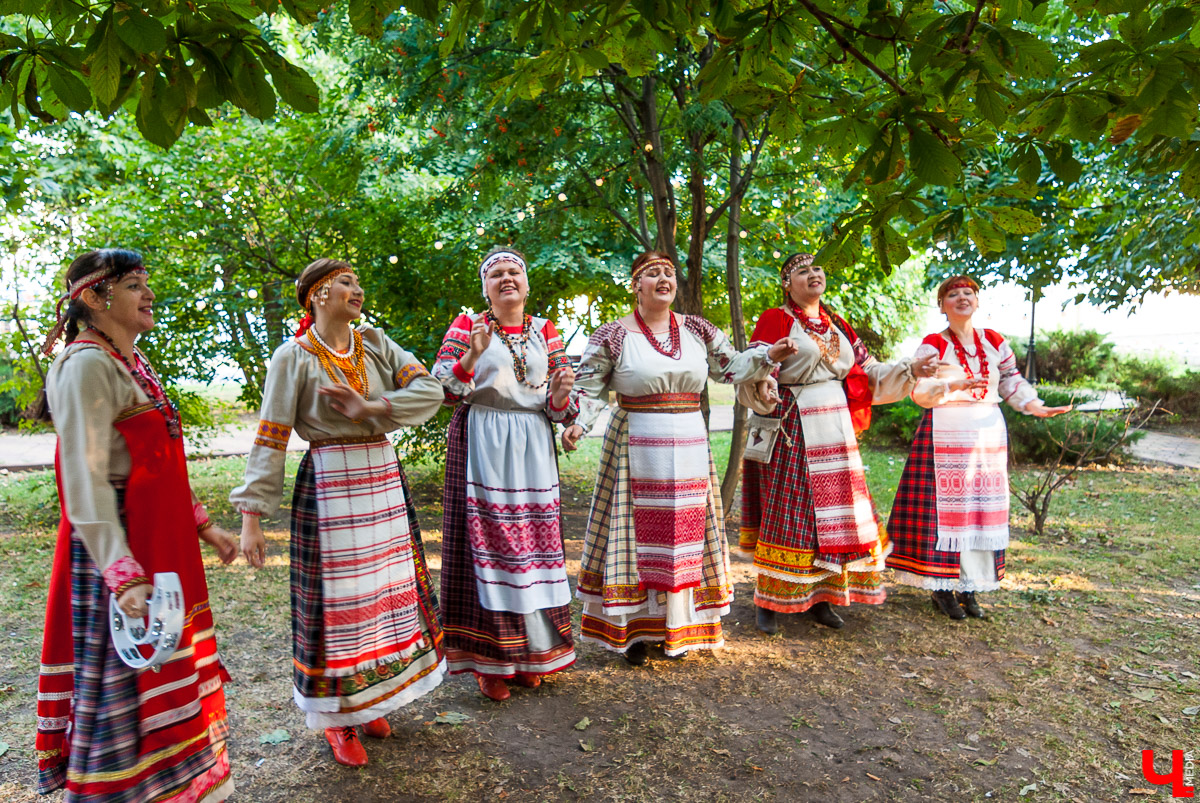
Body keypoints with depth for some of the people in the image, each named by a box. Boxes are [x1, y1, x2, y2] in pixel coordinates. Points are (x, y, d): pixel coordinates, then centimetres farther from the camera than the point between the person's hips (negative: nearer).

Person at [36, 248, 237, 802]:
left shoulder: (132, 362, 13)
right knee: (122, 682, 4)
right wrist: (125, 575, -29)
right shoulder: (86, 365, -15)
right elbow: (86, 479, -23)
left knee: (164, 670, 19)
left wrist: (204, 526, 18)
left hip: (160, 543, 9)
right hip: (117, 545, -9)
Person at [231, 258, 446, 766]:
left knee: (386, 591, 11)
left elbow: (429, 391, -6)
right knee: (336, 600, 2)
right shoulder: (293, 357, -4)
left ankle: (370, 700, 31)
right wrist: (251, 515, -11)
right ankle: (336, 717, 22)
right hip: (329, 485, -4)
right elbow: (269, 440, -7)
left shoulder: (375, 343, 7)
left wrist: (370, 408, -18)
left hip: (384, 479, 5)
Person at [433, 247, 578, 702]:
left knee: (534, 540, 6)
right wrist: (472, 356, -19)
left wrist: (560, 395, -13)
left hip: (533, 450, 3)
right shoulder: (466, 326, 3)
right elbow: (442, 390, -4)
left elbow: (559, 407, 10)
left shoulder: (545, 331, 11)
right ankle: (489, 658, 13)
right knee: (486, 538, -2)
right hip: (482, 446, -3)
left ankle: (530, 651, 23)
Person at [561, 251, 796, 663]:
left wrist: (769, 356, 5)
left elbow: (730, 367, 17)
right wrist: (576, 422, -19)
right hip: (635, 448, -4)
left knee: (684, 533, 9)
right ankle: (633, 628, 15)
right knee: (637, 533, 1)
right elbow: (589, 387, -4)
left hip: (689, 447, 4)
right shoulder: (613, 335, -3)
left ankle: (677, 626, 25)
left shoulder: (697, 330, 9)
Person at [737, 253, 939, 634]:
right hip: (792, 431, -6)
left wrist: (909, 370, 3)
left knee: (832, 512, 9)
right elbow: (755, 375, -14)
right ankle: (768, 602, 11)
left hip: (835, 431, 7)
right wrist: (762, 390, -36)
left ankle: (820, 597, 23)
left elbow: (869, 373, 16)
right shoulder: (774, 321, -4)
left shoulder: (837, 326, 16)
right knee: (788, 512, -3)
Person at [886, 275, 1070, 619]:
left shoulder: (995, 342, 12)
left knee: (983, 509, 6)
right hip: (945, 435, -5)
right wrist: (954, 385, -25)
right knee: (945, 506, -6)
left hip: (988, 435, 5)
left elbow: (1012, 382, 16)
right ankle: (941, 586, 6)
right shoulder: (932, 344, -2)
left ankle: (968, 587, 16)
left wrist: (1037, 408, 1)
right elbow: (919, 390, -10)